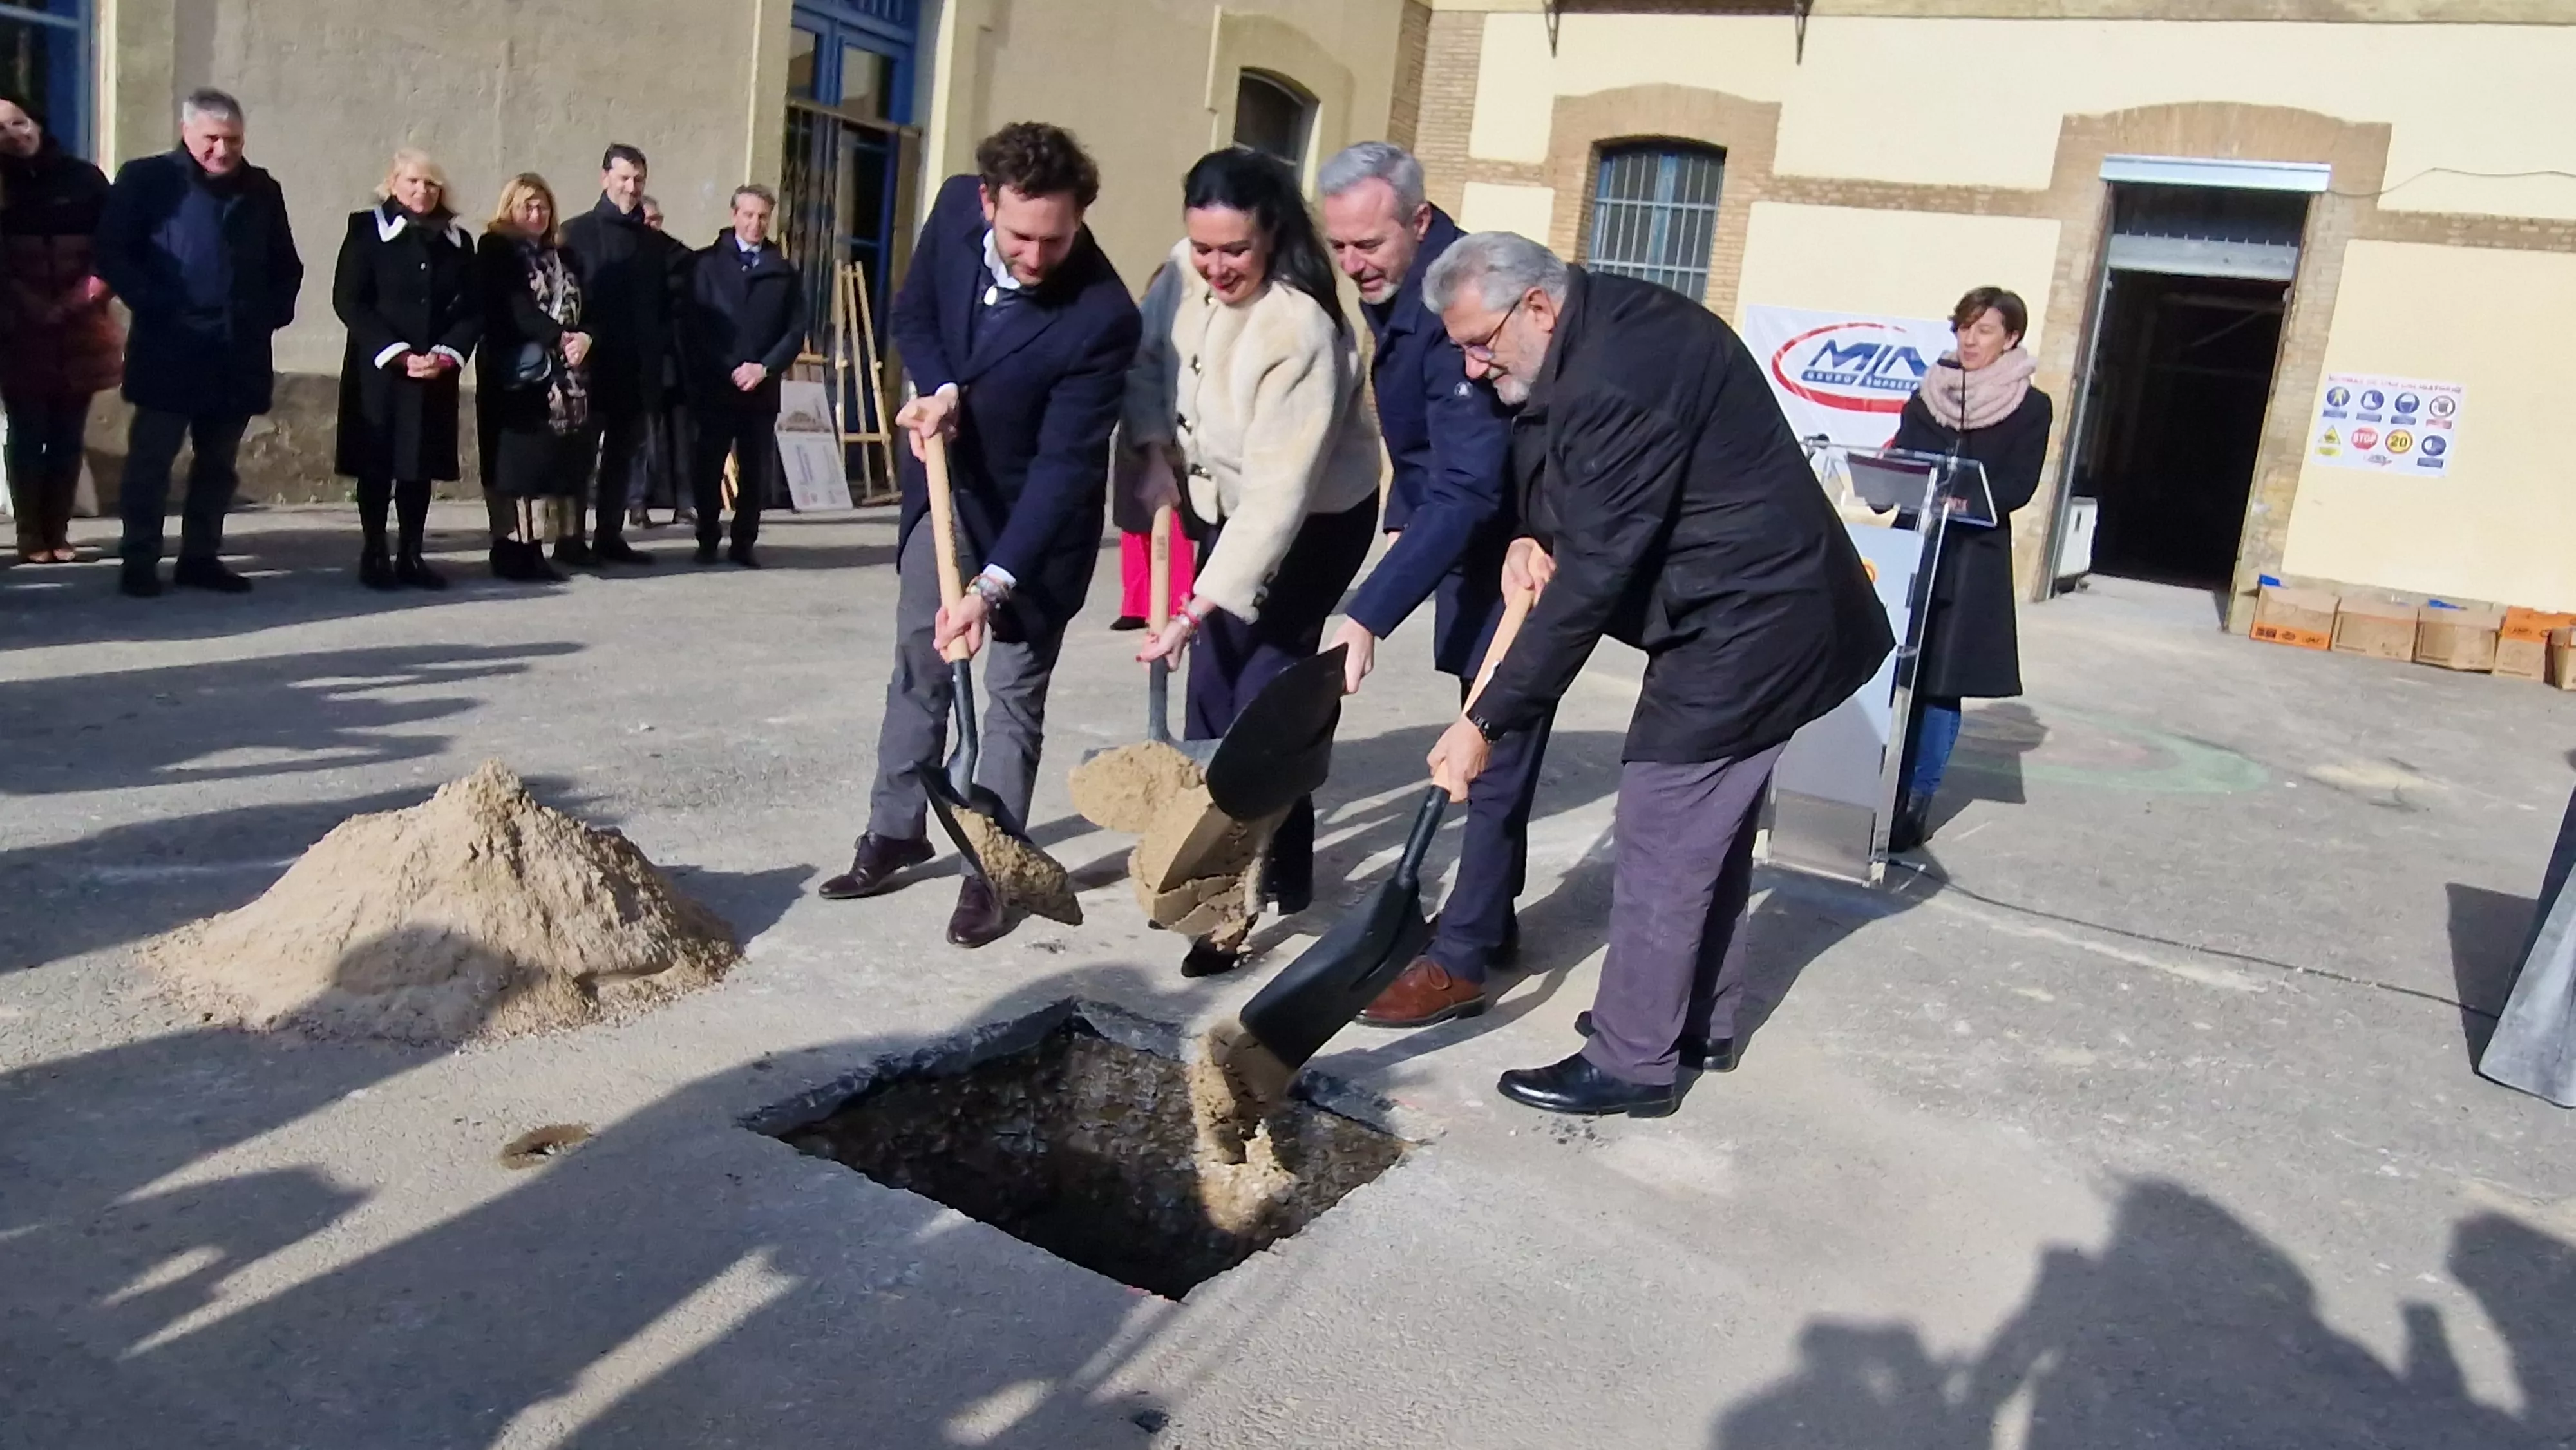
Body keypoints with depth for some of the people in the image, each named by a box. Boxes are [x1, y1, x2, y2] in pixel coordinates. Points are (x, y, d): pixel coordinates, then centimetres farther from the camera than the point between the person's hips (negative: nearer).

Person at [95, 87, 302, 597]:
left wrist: (273, 312, 2)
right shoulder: (146, 178, 0)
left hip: (239, 351, 4)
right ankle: (140, 561, 7)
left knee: (218, 463, 10)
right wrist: (153, 308, -13)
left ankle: (200, 557, 18)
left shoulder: (262, 189, 13)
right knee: (150, 460, 0)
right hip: (169, 349, -4)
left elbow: (286, 264, 18)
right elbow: (113, 253, -4)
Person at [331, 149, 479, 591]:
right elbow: (348, 301, -6)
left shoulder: (458, 240, 11)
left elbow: (472, 308, 7)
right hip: (378, 370, -3)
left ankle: (411, 555, 11)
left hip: (437, 373, 3)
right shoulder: (367, 229, 1)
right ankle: (374, 555, 7)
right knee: (377, 464, 0)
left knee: (422, 464, 5)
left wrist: (446, 355, -9)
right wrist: (398, 354, -15)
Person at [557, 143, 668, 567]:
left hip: (639, 371, 4)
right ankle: (571, 539, 4)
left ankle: (610, 536, 17)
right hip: (591, 366, -4)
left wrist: (660, 346, 2)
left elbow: (671, 301, 14)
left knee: (623, 455, 10)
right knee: (582, 455, 1)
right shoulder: (577, 233, 0)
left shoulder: (656, 242, 12)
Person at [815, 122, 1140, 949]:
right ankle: (896, 831, 27)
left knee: (1014, 691, 0)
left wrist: (993, 585, -36)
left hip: (1035, 512, -5)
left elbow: (1064, 465, -30)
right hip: (946, 481, 5)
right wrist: (936, 389, -17)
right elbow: (912, 315, 3)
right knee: (918, 662, 13)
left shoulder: (1102, 316, -30)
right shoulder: (956, 207, -15)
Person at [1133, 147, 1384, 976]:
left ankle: (1273, 881, 3)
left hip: (1313, 520, -7)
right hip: (1228, 505, 7)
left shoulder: (1300, 330, -34)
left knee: (1262, 696, -11)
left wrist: (1195, 610, -40)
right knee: (1212, 685, 6)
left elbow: (1279, 493, -37)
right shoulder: (1186, 272, -13)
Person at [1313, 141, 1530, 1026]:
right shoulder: (1397, 288, 1)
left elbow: (1466, 489, -35)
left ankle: (1462, 958, 0)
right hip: (1469, 534, 10)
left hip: (1518, 545, -10)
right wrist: (1402, 515, 12)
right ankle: (1492, 919, 28)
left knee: (1495, 743, -6)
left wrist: (1370, 615, -39)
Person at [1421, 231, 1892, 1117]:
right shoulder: (1603, 329, 6)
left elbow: (1590, 580, -27)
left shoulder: (1616, 381, -27)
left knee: (1662, 841, -3)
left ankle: (1630, 1063, 9)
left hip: (1743, 627, -11)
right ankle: (1701, 1021, 33)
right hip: (1761, 611, 11)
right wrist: (1531, 537, -5)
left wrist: (1487, 722, -23)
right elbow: (1572, 494, 18)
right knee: (1710, 828, 19)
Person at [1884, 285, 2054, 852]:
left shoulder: (2031, 407, 2)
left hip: (1974, 555, -3)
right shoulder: (1928, 393, 12)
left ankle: (1917, 800, 3)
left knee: (1943, 679, -2)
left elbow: (2019, 486, -6)